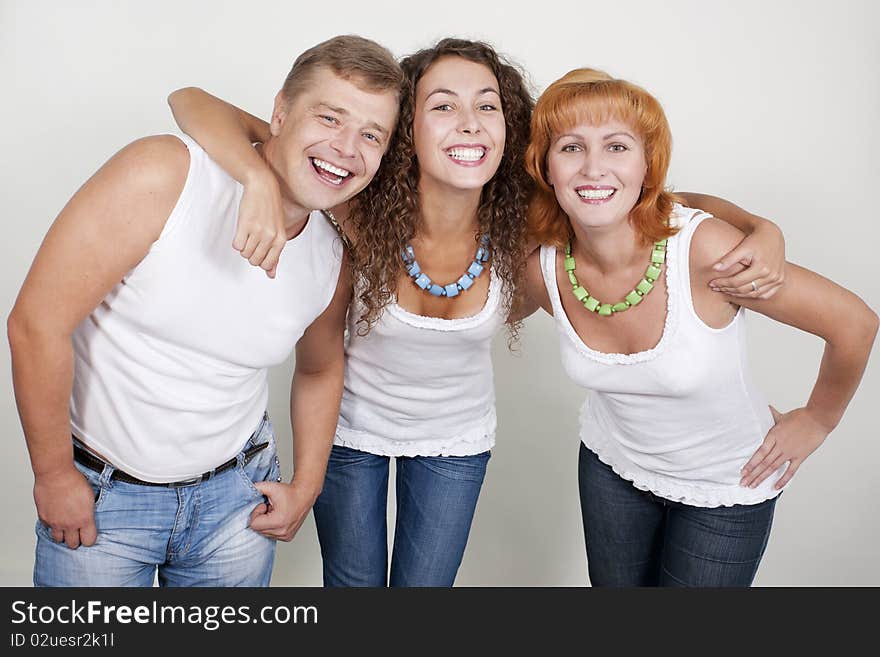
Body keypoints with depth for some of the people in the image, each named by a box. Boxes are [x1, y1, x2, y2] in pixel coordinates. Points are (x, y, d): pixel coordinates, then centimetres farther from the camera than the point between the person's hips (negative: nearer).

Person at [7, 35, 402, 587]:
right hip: (96, 491, -3)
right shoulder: (164, 175, -22)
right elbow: (38, 323, -19)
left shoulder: (333, 261, -7)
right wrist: (55, 475, -11)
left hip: (236, 489, 4)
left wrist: (306, 486, 9)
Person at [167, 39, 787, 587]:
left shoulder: (523, 227, -25)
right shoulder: (363, 207, -30)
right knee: (353, 581, 17)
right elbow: (195, 102, -30)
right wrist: (262, 182, -50)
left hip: (456, 438, 1)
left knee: (425, 584, 17)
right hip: (351, 426, -1)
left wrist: (762, 232, -27)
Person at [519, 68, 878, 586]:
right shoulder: (544, 271, -20)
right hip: (611, 460, 4)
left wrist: (816, 420, -7)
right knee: (613, 585, 21)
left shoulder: (705, 250, -33)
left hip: (727, 483, -3)